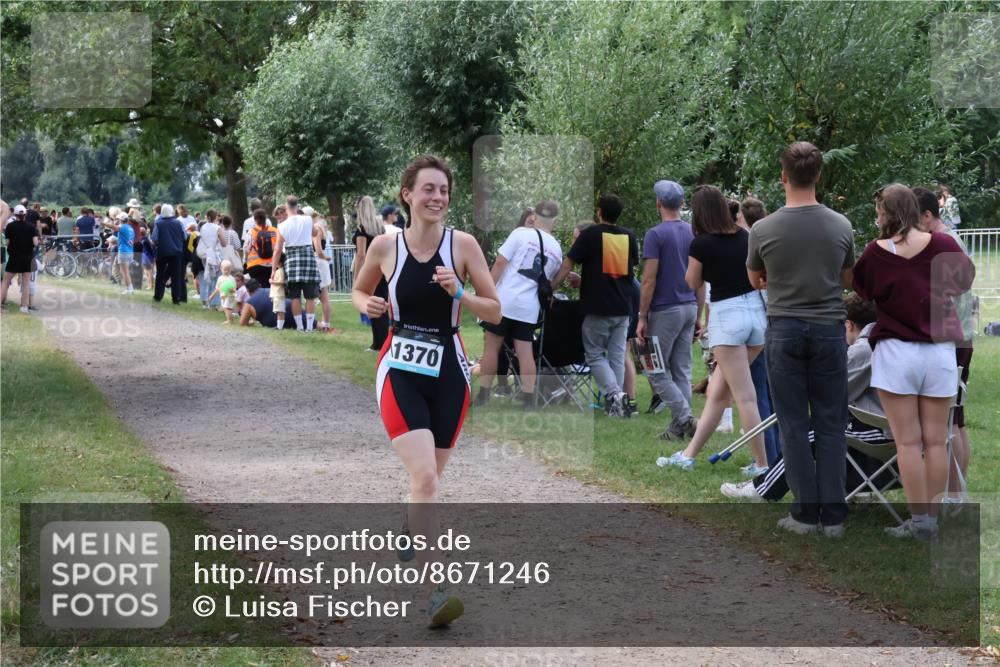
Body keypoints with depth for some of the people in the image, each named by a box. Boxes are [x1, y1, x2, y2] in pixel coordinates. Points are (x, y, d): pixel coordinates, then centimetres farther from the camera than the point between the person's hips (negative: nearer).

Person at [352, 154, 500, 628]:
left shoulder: (463, 245, -4)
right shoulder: (384, 246, -3)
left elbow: (495, 312, -2)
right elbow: (359, 291, 16)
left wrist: (458, 292, -19)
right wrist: (367, 305, -6)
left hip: (448, 372, 2)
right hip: (400, 371, -2)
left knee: (429, 477, 16)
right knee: (424, 478, -18)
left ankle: (411, 529, 52)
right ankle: (433, 593, -19)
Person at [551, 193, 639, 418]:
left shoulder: (590, 235, -7)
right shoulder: (629, 236, 7)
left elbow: (567, 265, -8)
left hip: (597, 307, -4)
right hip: (623, 307, 4)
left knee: (595, 355, 5)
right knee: (617, 356, 10)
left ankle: (613, 393, -15)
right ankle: (615, 403, 8)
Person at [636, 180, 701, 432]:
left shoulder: (655, 235, -12)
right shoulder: (693, 234, 8)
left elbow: (649, 281, -15)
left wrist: (642, 318, -9)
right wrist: (697, 315, 18)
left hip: (665, 311, -6)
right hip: (689, 308, 6)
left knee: (657, 370, 0)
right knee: (682, 371, 9)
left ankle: (685, 417, -11)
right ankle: (678, 426, 8)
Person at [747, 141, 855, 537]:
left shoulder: (764, 230, -10)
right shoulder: (841, 227, -5)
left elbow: (755, 281, 10)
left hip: (784, 330, -1)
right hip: (829, 330, 1)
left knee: (794, 426, 4)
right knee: (830, 425, 7)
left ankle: (805, 512, 4)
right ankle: (833, 515, 5)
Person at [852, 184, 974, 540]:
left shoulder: (875, 253, -9)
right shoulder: (943, 244, -4)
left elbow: (860, 293, 5)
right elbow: (966, 280, 12)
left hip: (896, 351, -2)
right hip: (939, 351, 2)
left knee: (908, 442, 1)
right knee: (936, 441, 7)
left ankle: (918, 520, -1)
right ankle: (932, 519, 9)